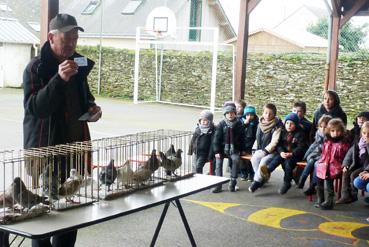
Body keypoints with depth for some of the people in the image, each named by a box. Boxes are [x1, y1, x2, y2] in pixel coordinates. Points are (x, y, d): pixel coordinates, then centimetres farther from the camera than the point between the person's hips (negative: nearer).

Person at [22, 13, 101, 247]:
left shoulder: (79, 64, 13)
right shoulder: (36, 68, -8)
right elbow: (34, 107, -19)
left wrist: (91, 106, 4)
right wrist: (59, 79, -30)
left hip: (76, 144, 6)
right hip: (47, 148, -6)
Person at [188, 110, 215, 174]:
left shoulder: (212, 130, -8)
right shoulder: (198, 128, 9)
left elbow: (212, 143, -11)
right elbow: (193, 140, 16)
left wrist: (210, 155, -15)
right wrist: (190, 150, 15)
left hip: (204, 153, -6)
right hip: (196, 152, 6)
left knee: (198, 167, -18)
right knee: (195, 168, 13)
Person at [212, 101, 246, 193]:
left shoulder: (239, 124, 1)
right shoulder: (221, 124, -3)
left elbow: (242, 137, 10)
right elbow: (217, 138, -5)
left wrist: (242, 149, 9)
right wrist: (217, 151, -11)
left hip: (234, 149, 0)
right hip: (223, 149, 0)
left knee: (236, 160, -28)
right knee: (218, 161, -22)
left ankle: (232, 182, -17)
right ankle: (218, 184, -16)